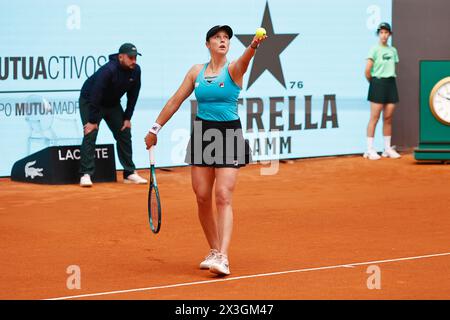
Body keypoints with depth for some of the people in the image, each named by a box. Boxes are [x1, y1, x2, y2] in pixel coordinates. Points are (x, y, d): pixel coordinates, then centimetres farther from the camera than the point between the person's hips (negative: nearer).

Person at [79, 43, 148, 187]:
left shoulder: (135, 70, -14)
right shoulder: (108, 70, -33)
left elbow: (133, 95, -3)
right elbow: (95, 95, -32)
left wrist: (127, 118, -4)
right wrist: (92, 121, -29)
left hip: (113, 104, 7)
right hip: (89, 101, -6)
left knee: (124, 134, 4)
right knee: (90, 133, -18)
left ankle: (130, 173, 13)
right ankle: (86, 174, -18)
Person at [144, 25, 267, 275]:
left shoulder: (233, 69, -5)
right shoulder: (196, 71, 7)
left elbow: (244, 60, -29)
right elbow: (176, 101, 14)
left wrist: (253, 47, -52)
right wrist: (156, 128, 14)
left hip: (229, 135, -4)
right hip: (202, 134, 4)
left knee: (223, 197, -13)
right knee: (202, 197, 4)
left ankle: (223, 258, -20)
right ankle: (214, 251, 19)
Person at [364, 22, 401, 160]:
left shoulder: (393, 50, 11)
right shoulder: (375, 49, -7)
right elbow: (367, 70, -11)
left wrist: (390, 79, 8)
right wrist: (372, 82, 0)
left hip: (391, 83, 6)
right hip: (378, 83, -6)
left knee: (388, 118, 7)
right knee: (374, 118, -5)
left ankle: (388, 149, 15)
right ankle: (370, 150, -3)